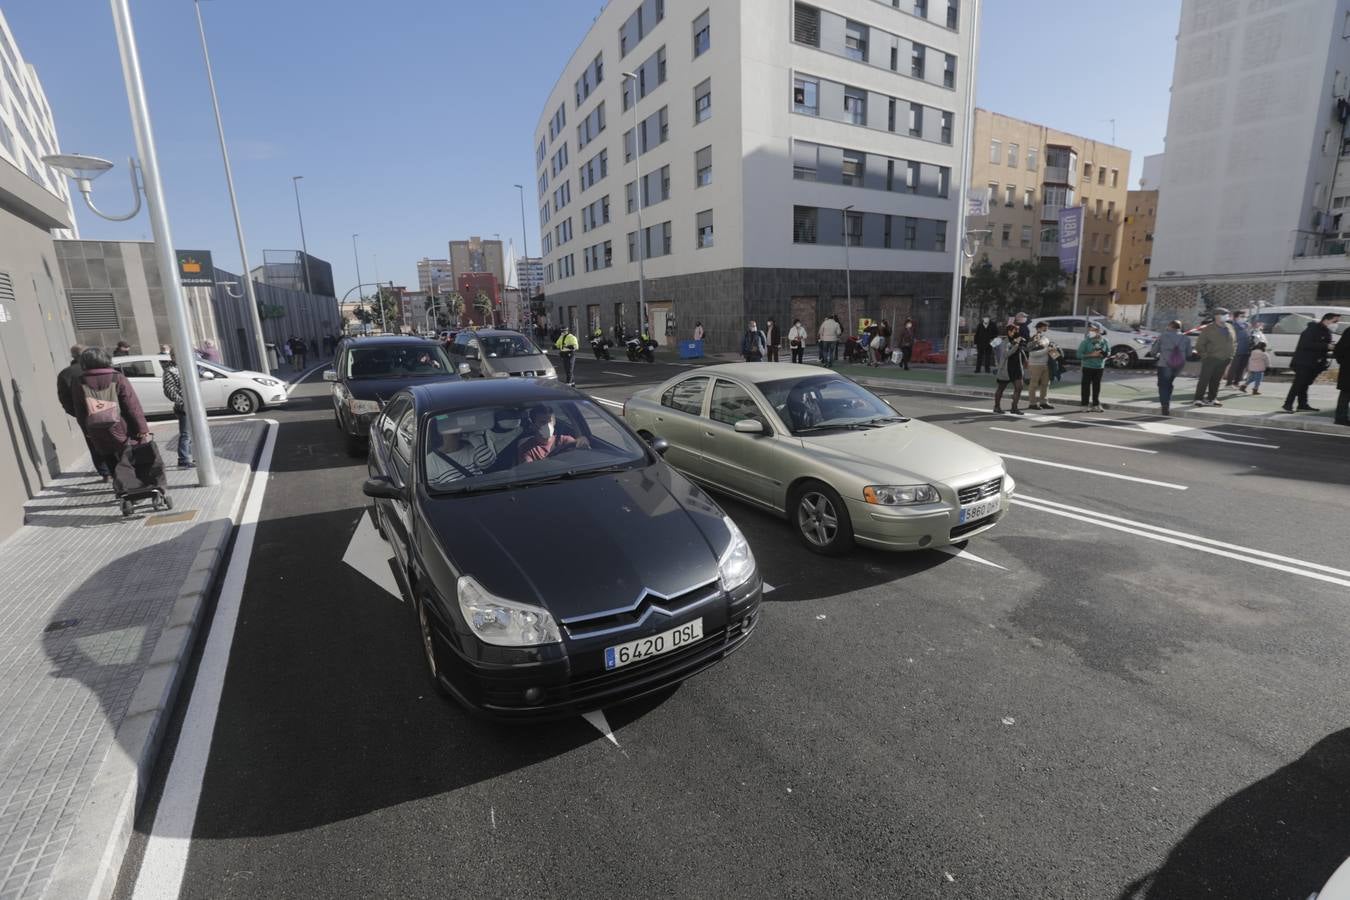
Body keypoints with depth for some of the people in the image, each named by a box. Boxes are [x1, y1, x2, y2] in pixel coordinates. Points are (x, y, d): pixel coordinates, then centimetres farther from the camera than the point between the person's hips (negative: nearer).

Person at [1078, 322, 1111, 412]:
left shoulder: (1104, 341, 3)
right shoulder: (1086, 341, -8)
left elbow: (1108, 352, 17)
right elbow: (1079, 355, -11)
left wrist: (1104, 354, -5)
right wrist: (1092, 355, -19)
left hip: (1099, 367, 3)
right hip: (1088, 367, -3)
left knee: (1097, 386, 10)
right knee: (1086, 386, -1)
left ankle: (1096, 404, 18)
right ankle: (1084, 404, 5)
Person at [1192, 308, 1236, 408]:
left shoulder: (1230, 328, 11)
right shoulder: (1208, 329, -7)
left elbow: (1234, 343, 22)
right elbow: (1199, 345, -5)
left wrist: (1230, 355, 12)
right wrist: (1205, 355, -11)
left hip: (1224, 360, 6)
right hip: (1210, 359, -6)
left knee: (1216, 380, 9)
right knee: (1204, 380, -8)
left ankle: (1211, 399, 15)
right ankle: (1198, 399, -5)